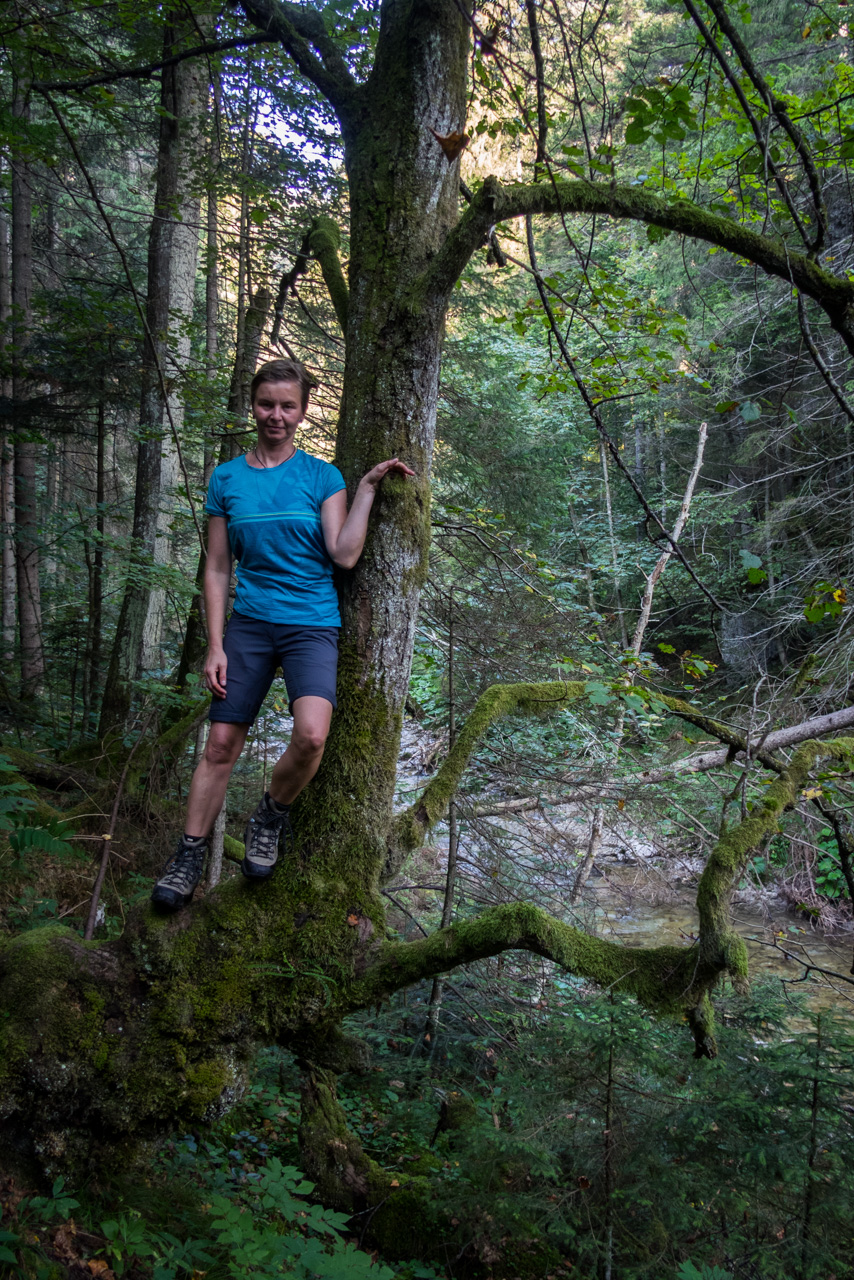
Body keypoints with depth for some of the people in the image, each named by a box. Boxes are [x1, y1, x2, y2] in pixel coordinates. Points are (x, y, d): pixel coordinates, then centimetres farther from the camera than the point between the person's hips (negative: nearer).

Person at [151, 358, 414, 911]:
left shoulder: (322, 476, 3)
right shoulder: (227, 479, 7)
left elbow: (344, 555, -7)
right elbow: (217, 569, 7)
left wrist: (368, 487, -9)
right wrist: (215, 645, 1)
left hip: (311, 623, -2)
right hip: (249, 623, 2)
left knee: (311, 735, -23)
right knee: (221, 744, 1)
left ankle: (271, 815, 6)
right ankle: (190, 855, 17)